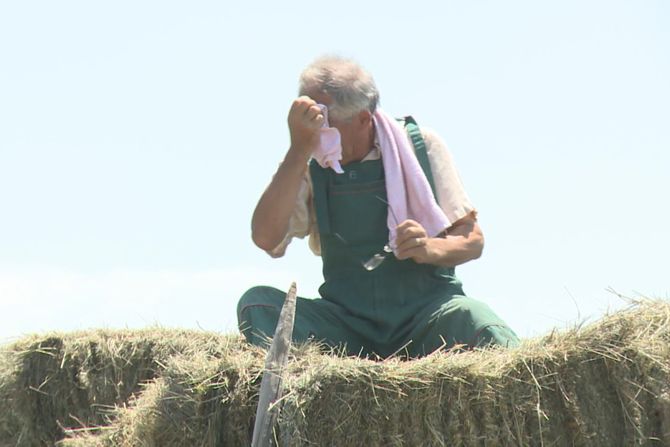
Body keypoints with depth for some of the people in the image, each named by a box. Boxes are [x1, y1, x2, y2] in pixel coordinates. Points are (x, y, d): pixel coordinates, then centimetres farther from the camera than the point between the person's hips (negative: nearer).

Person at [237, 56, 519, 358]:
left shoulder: (421, 146, 3)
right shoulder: (309, 166, 5)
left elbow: (472, 240, 5)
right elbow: (266, 239, -12)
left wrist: (431, 249, -18)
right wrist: (299, 149, -15)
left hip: (426, 313, -2)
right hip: (346, 323, 3)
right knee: (257, 304, -25)